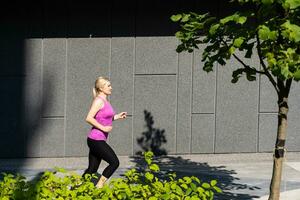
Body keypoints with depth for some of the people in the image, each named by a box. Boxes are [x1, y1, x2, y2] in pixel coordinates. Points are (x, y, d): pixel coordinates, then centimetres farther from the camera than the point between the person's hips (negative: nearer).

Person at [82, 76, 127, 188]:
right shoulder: (99, 100, -13)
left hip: (98, 140, 9)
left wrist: (117, 116, 13)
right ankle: (99, 187, -2)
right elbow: (89, 118, -22)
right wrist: (103, 128, -20)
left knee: (92, 169, 12)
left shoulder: (105, 101, 15)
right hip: (96, 140, -9)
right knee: (114, 162, -7)